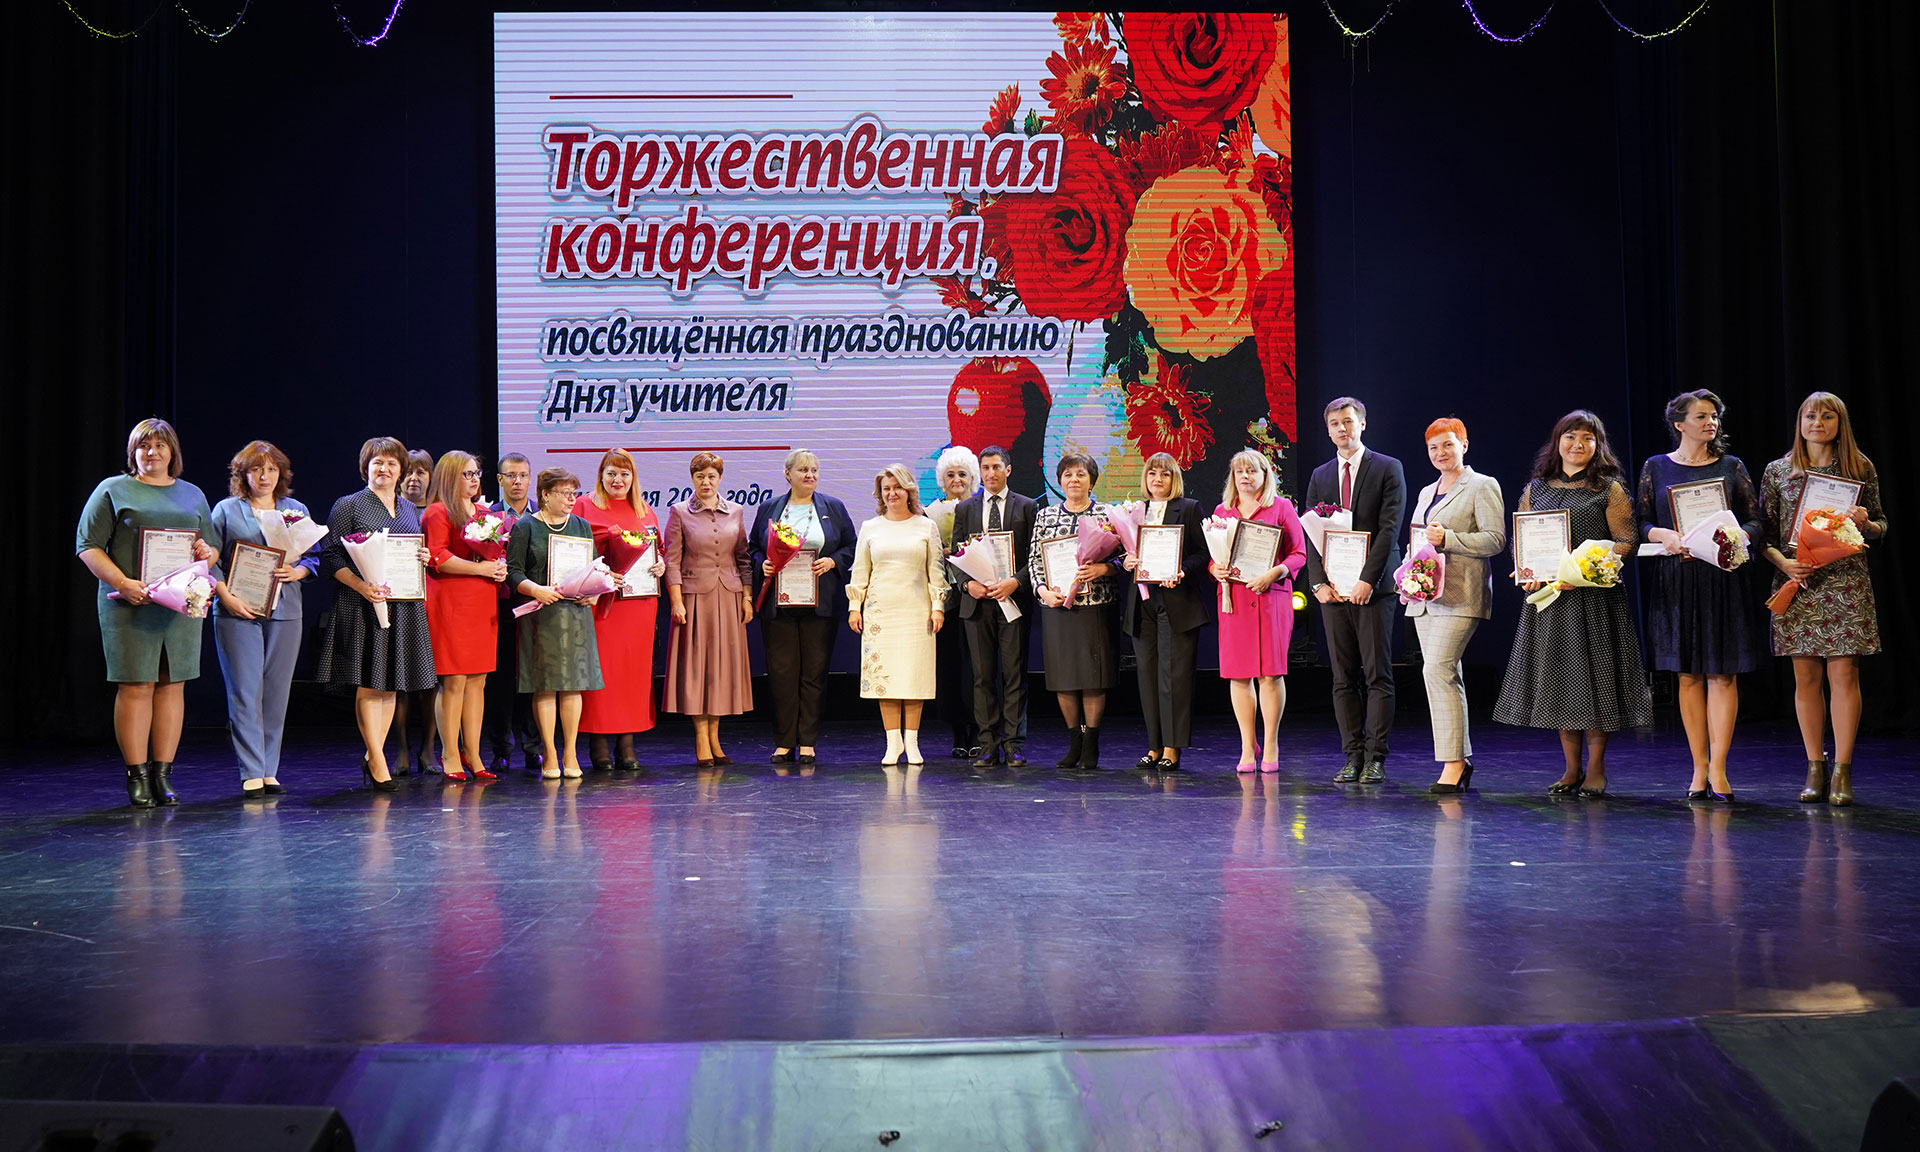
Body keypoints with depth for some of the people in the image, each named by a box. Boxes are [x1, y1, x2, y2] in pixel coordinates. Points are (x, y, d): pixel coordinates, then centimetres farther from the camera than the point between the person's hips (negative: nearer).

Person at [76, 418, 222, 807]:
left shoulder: (193, 495, 18)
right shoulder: (113, 490, 6)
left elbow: (214, 545, 22)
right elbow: (88, 546, -1)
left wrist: (207, 553, -3)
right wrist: (122, 582, -15)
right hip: (130, 605, -3)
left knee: (172, 686, 2)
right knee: (135, 686, -5)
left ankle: (163, 774, 7)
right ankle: (137, 776, -1)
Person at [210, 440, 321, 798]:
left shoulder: (297, 510, 14)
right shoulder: (225, 511, 7)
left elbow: (314, 557, 11)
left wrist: (296, 572, -9)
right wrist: (226, 597, -9)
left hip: (284, 610, 2)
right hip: (237, 611, -2)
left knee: (276, 691, 3)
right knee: (245, 691, -6)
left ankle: (269, 770, 10)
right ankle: (251, 773, -4)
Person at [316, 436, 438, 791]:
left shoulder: (411, 510, 17)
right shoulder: (348, 506, 1)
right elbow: (330, 557, -5)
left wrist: (426, 559, 1)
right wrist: (360, 586, -19)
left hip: (404, 607, 5)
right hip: (362, 605, -5)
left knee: (391, 684, 7)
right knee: (368, 683, -6)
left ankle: (372, 756, 17)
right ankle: (378, 763, -2)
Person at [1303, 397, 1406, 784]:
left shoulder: (1388, 469, 2)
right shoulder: (1320, 476, 15)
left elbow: (1389, 528, -7)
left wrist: (1367, 580, -15)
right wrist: (1318, 583, -3)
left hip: (1373, 587, -4)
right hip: (1333, 588, 4)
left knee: (1377, 674, -4)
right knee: (1343, 678, 4)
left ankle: (1375, 758, -1)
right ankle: (1352, 758, 8)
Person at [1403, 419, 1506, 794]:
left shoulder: (1482, 486, -1)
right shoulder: (1426, 492, 21)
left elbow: (1495, 540, -10)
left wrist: (1448, 538, -18)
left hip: (1460, 595, -8)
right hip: (1425, 594, 8)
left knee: (1438, 669, -18)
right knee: (1444, 675, 6)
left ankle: (1453, 763, -15)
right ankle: (1461, 759, 11)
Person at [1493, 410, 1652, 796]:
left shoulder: (1609, 489, 0)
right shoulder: (1536, 488, 12)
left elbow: (1626, 541, -5)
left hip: (1595, 594, -4)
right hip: (1548, 594, 4)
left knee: (1593, 674, -2)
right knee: (1557, 678, 6)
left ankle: (1596, 768, 8)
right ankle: (1572, 768, 15)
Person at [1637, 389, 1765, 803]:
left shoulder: (1731, 467, 8)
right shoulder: (1656, 467, 7)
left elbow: (1756, 520, 7)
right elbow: (1640, 522, 6)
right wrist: (1665, 535, -14)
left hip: (1724, 578, 0)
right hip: (1676, 578, 0)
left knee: (1723, 673, -5)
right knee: (1688, 674, 3)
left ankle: (1718, 770, -3)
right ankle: (1699, 769, 9)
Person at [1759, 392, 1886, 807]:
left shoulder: (1862, 469, 6)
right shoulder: (1777, 471, 7)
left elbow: (1881, 525, 12)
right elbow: (1763, 533, 7)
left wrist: (1865, 523, -11)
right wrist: (1784, 562, -10)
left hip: (1846, 582, -1)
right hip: (1797, 584, 1)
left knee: (1843, 674, -5)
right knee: (1806, 677, 3)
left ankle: (1842, 772, 2)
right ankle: (1815, 769, 12)